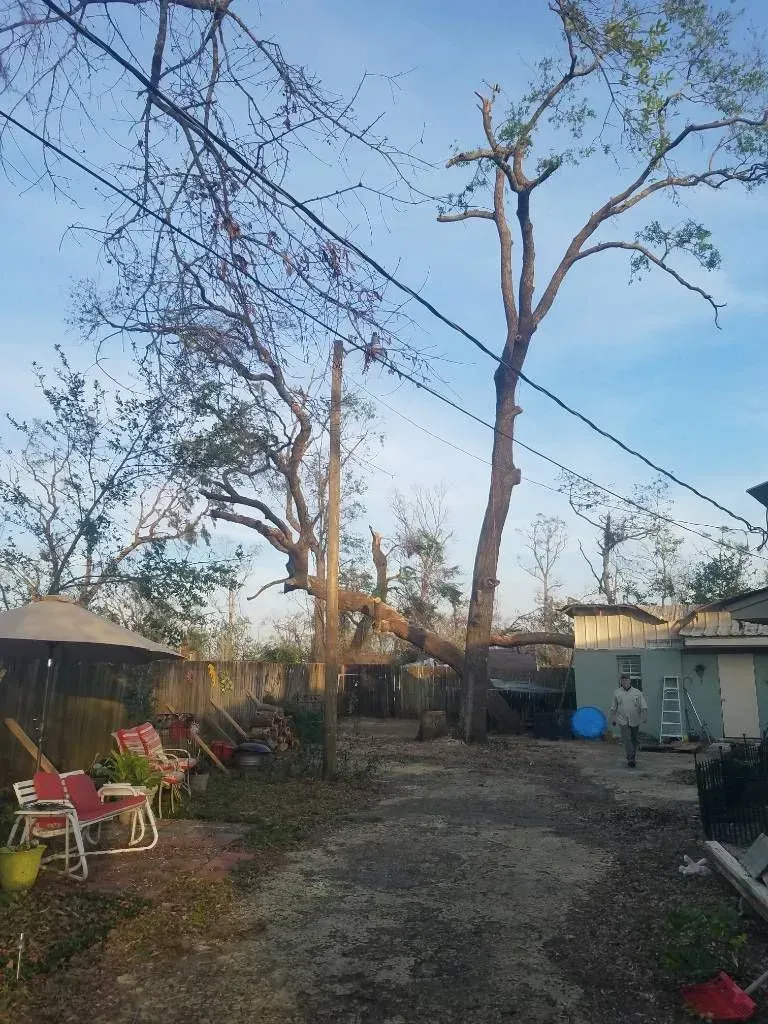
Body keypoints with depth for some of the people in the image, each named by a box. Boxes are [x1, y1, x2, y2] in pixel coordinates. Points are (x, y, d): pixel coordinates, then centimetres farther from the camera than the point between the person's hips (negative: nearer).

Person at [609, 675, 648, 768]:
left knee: (634, 740, 10)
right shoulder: (617, 693, 6)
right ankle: (630, 758, -12)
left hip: (634, 721, 1)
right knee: (626, 739, -13)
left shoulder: (637, 692, 2)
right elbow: (613, 708, 14)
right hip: (623, 721, 0)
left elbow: (643, 706, -5)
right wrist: (612, 719, 17)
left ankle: (633, 758, 25)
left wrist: (644, 717, -17)